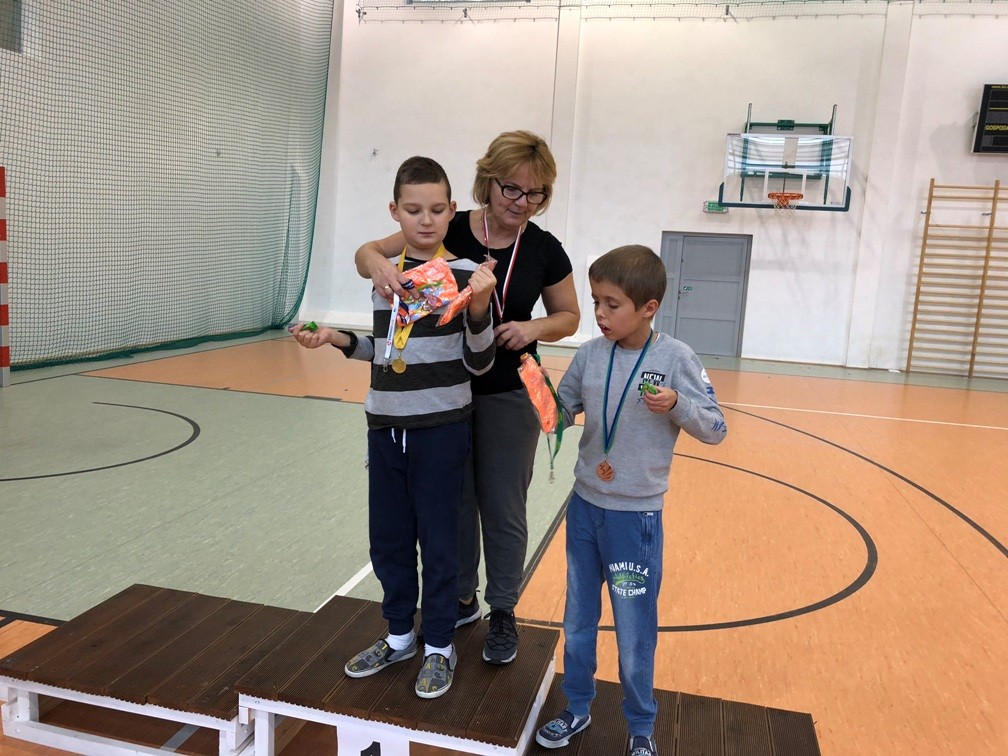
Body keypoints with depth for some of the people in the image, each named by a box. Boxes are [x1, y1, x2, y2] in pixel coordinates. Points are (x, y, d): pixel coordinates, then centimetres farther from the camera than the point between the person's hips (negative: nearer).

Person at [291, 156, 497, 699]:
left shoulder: (465, 274, -9)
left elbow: (478, 364, -10)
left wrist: (479, 307, -25)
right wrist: (338, 340, 4)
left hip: (441, 428, -5)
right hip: (385, 426, 5)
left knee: (438, 540, 6)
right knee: (388, 538, 15)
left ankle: (439, 646, 26)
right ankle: (400, 635, 35)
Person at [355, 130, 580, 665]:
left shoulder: (545, 250, -6)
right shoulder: (449, 232, -9)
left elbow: (569, 316, 6)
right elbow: (366, 252, -6)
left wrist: (536, 327, -16)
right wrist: (377, 262, -30)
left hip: (508, 398, -1)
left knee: (502, 509, 9)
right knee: (452, 502, 15)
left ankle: (503, 612, 28)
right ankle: (461, 598, 36)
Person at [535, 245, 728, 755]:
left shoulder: (674, 358, -14)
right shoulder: (590, 354, -3)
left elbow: (716, 430, -11)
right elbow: (562, 413, 7)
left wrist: (676, 403, -28)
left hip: (635, 515, -4)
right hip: (584, 504, 4)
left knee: (634, 631, 10)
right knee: (577, 621, 18)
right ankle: (577, 708, 39)